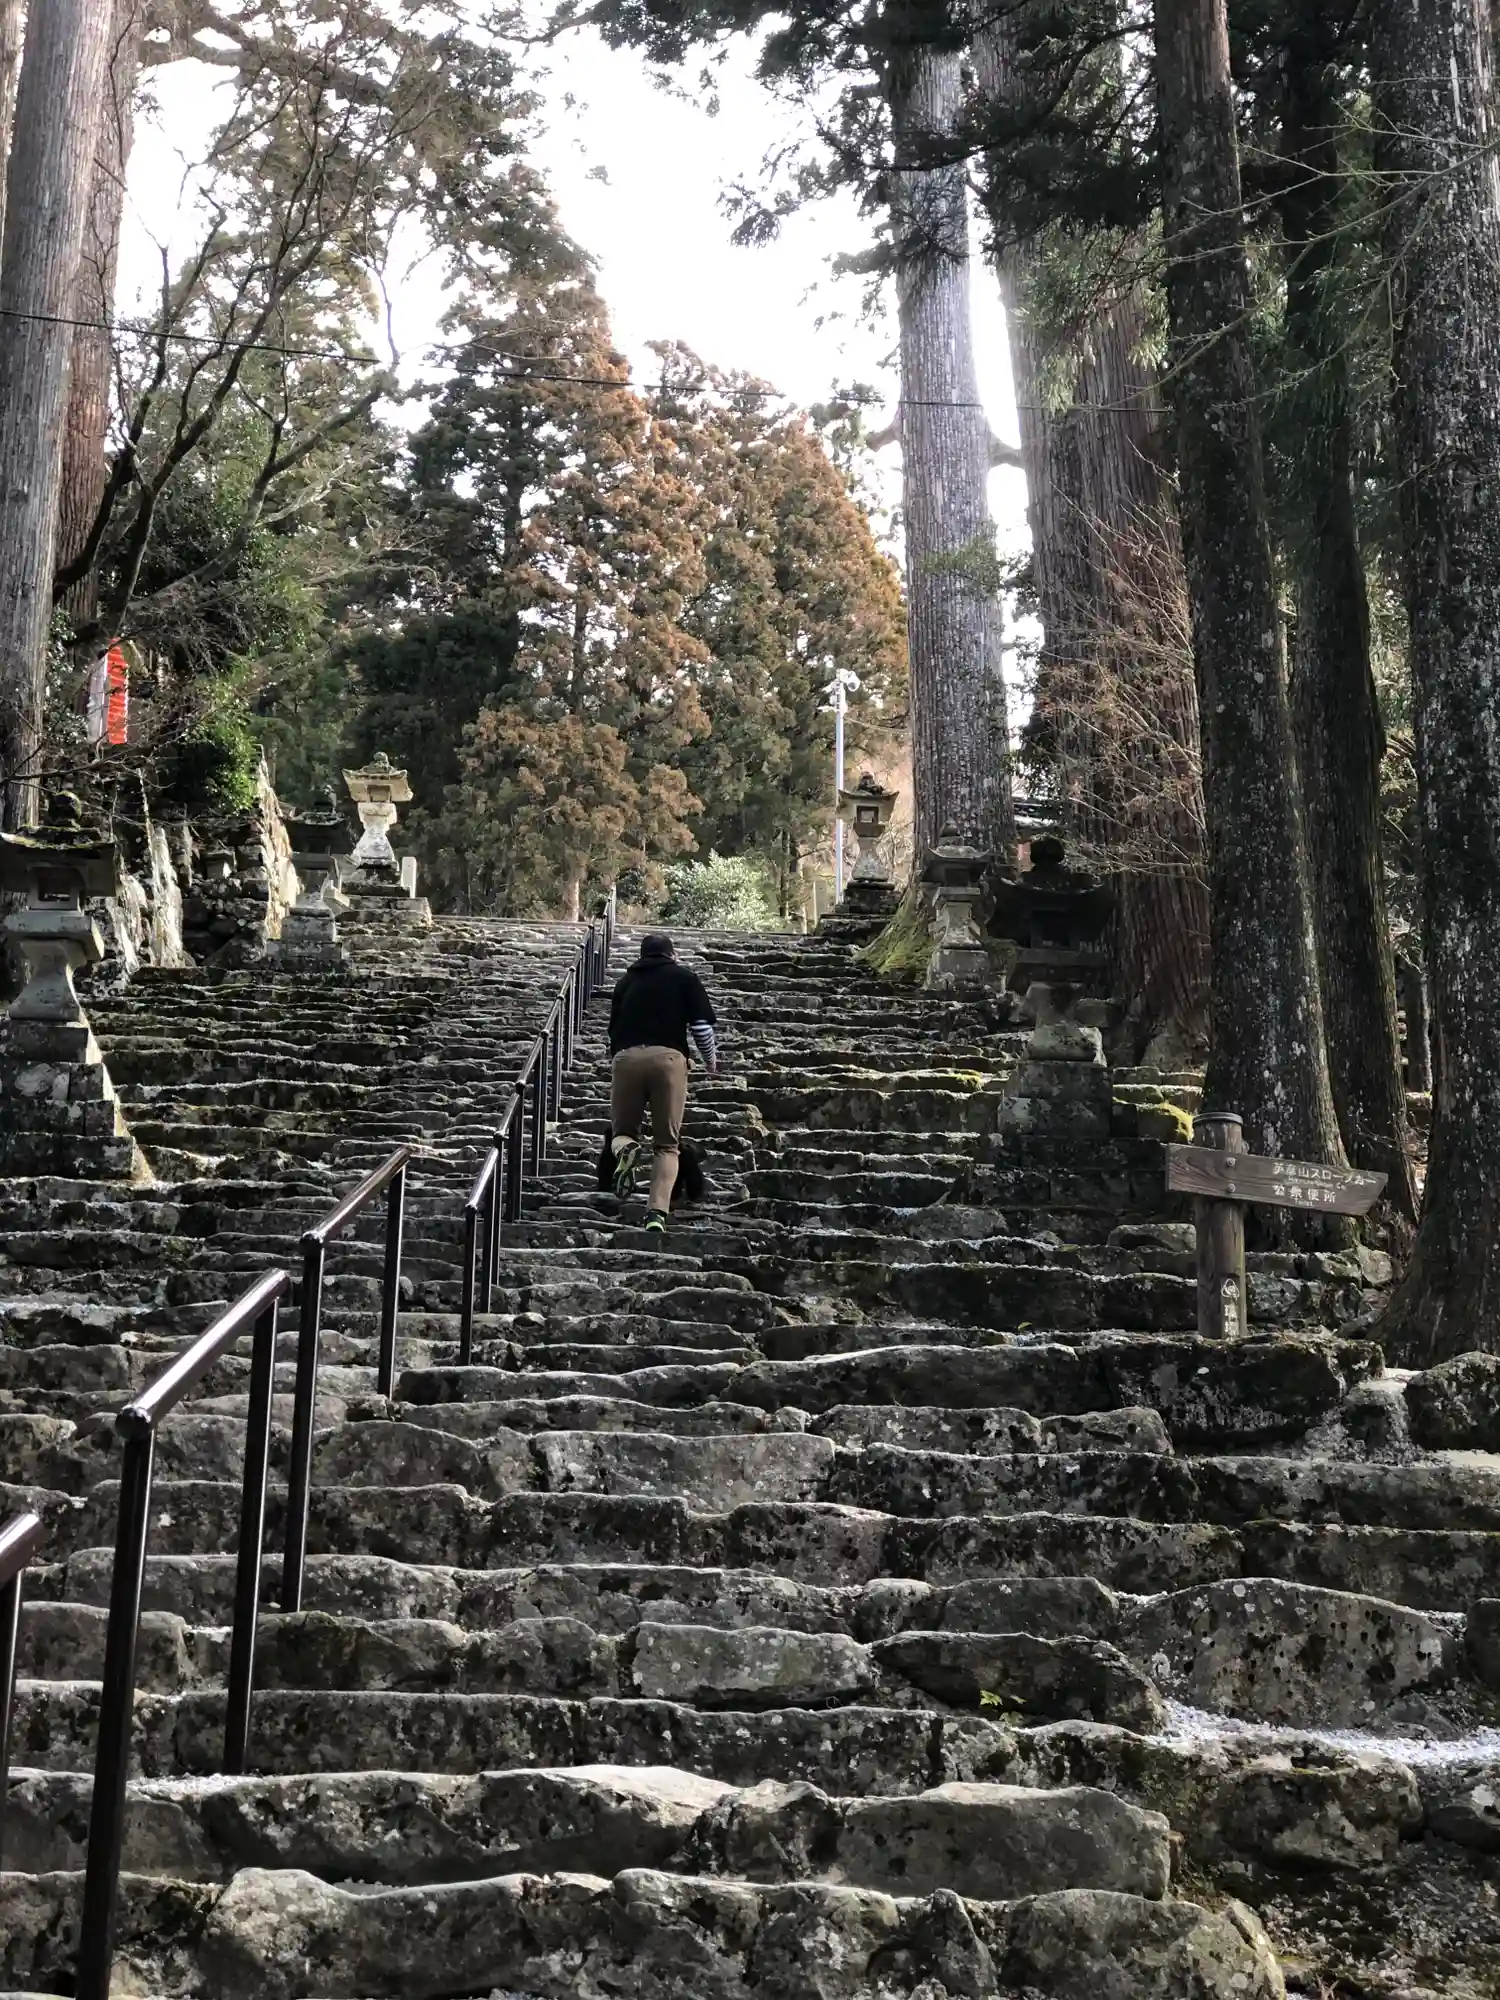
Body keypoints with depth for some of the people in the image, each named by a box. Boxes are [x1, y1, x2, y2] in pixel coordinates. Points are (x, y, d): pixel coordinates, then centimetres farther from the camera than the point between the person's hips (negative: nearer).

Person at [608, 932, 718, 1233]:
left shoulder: (626, 980, 25)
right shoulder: (684, 977, 17)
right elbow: (701, 1025, 9)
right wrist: (712, 1061, 25)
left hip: (627, 1056, 2)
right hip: (668, 1056, -2)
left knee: (623, 1130, 17)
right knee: (666, 1145, 3)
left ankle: (625, 1148, -20)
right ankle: (657, 1213, -16)